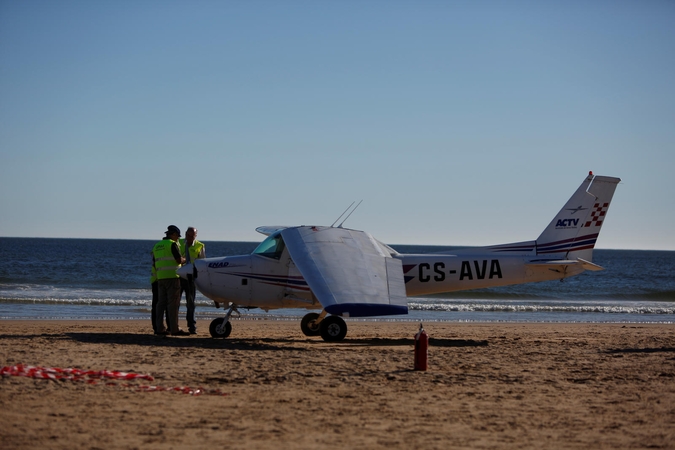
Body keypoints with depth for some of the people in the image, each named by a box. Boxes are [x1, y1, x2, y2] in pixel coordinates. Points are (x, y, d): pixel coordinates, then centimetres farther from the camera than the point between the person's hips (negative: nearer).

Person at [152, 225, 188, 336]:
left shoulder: (157, 246, 17)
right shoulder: (172, 244, -6)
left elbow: (154, 264, 19)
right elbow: (179, 259, -15)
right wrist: (184, 260, 6)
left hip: (160, 277, 7)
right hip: (172, 277, -7)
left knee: (161, 303, 7)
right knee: (173, 303, -7)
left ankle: (159, 328, 5)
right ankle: (174, 329, -9)